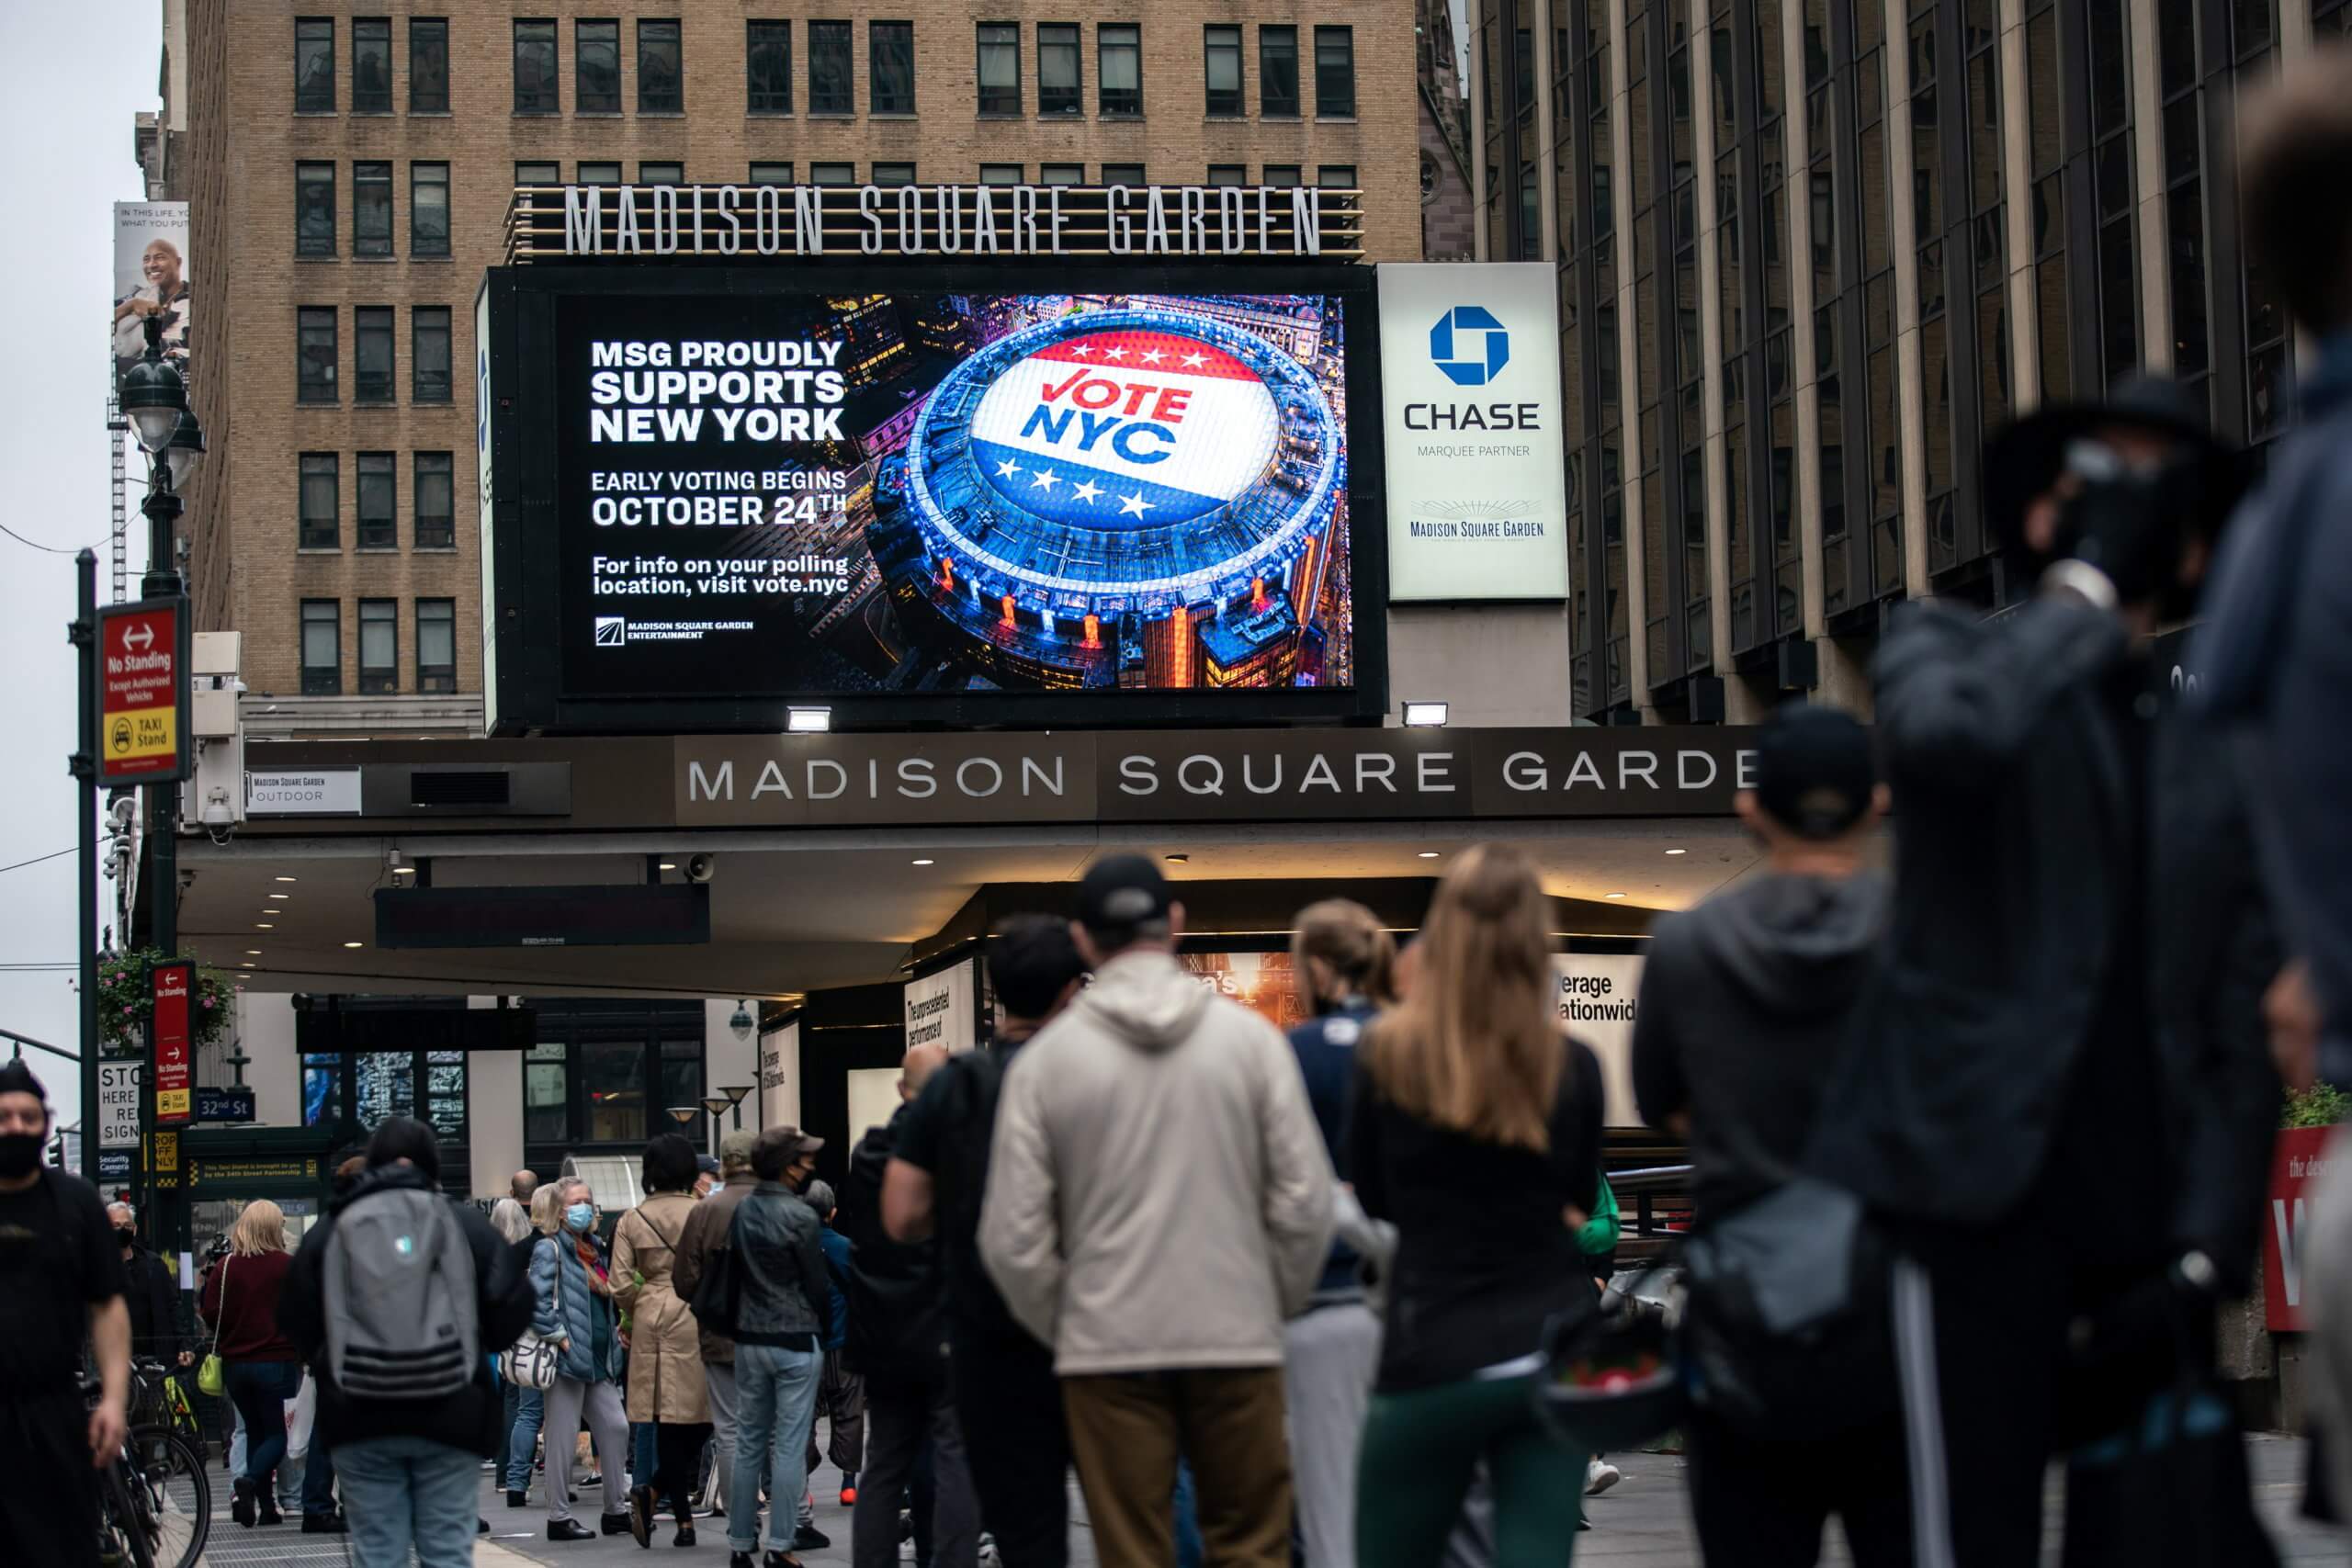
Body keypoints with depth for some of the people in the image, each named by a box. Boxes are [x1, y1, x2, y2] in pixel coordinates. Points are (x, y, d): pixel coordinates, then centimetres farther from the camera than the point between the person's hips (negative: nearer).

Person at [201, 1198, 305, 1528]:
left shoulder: (227, 1266, -1)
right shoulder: (288, 1265, -9)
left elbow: (210, 1312, -2)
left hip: (235, 1362, 3)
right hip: (276, 1361, -3)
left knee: (255, 1432, 13)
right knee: (277, 1434, 4)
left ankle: (267, 1507, 9)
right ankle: (250, 1481, -23)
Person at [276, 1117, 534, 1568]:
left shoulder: (330, 1228, 4)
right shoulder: (467, 1222, 0)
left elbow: (295, 1320, 6)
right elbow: (511, 1310, -3)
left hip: (358, 1416, 1)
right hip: (450, 1415, -1)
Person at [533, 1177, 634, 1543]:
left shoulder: (598, 1250, 17)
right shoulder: (550, 1249, -8)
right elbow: (537, 1302, -17)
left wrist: (615, 1331, 16)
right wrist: (560, 1337, -19)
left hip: (598, 1360, 8)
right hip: (567, 1359, -8)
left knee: (616, 1428, 6)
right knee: (563, 1438, -2)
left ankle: (616, 1510, 14)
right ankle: (559, 1517, 4)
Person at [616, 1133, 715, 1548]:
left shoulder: (632, 1219, 4)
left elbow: (621, 1286, 1)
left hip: (652, 1323, 3)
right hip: (695, 1320, -3)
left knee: (668, 1421, 7)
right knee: (698, 1419, 3)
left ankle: (684, 1520, 5)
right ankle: (654, 1490, -18)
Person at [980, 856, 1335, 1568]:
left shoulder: (1046, 1057, -1)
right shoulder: (1249, 1036, 0)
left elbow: (1012, 1236, -2)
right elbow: (1306, 1202, -3)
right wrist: (1278, 1303, 11)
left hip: (1108, 1349, 0)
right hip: (1237, 1340, 0)